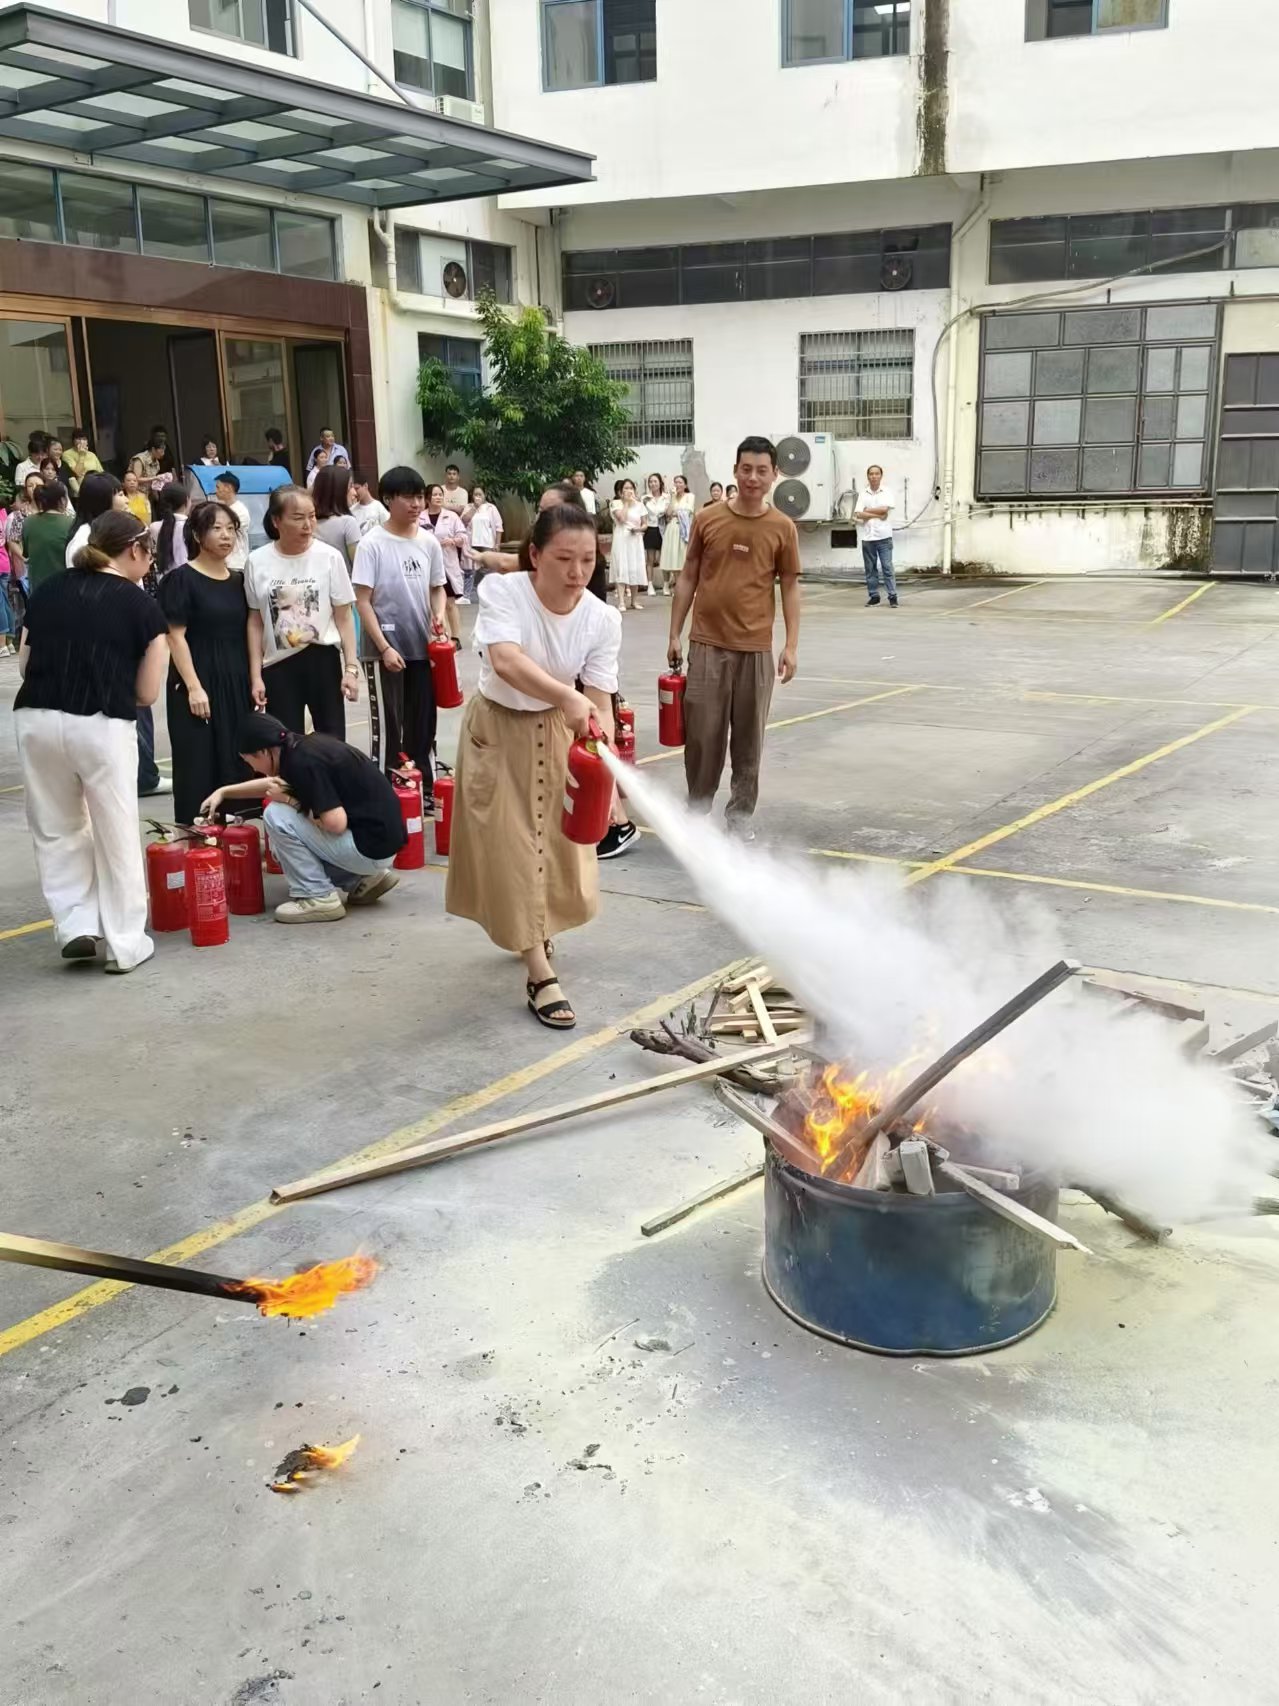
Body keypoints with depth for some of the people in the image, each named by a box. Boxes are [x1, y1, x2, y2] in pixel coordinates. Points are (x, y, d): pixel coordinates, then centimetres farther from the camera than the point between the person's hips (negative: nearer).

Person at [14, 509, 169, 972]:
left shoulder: (47, 590, 11)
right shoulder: (142, 607, 1)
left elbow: (24, 664, 13)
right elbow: (147, 693, 3)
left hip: (36, 720, 4)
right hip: (102, 726, -3)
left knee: (56, 830, 21)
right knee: (117, 837, 10)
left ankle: (76, 924, 15)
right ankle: (125, 943, 16)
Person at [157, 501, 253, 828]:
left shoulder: (238, 579, 12)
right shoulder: (181, 579, -5)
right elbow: (175, 636, -10)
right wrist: (193, 687, -16)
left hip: (236, 683, 6)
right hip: (198, 683, -6)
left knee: (237, 762, 6)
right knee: (198, 767, -3)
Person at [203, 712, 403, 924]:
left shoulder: (303, 761, -20)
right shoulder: (304, 746, 8)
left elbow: (336, 823, -25)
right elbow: (274, 784, 29)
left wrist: (289, 800, -11)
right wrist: (224, 791, 29)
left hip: (372, 846, -9)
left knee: (276, 816, -11)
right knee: (281, 844, 21)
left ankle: (318, 898, -4)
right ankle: (362, 880, 16)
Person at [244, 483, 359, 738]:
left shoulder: (330, 557, -6)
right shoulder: (257, 561, -2)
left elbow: (344, 617, -1)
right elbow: (255, 623, 4)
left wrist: (351, 667, -6)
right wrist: (255, 676, 1)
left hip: (322, 660, -1)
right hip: (278, 666, 1)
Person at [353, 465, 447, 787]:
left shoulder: (429, 542, 4)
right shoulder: (372, 543, -10)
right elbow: (362, 601, -11)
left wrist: (438, 614, -5)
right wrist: (385, 647, -16)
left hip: (423, 648, 5)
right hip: (385, 650, -5)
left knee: (422, 724, 14)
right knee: (387, 726, 2)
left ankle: (423, 788, 28)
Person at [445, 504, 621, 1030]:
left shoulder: (602, 619, -17)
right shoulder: (501, 591, -26)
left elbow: (601, 701, -18)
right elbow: (505, 661, -43)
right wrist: (567, 696, -59)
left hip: (557, 732, 3)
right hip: (498, 730, -3)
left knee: (556, 841, 14)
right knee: (512, 847, -4)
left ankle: (535, 933, 43)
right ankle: (541, 976, 2)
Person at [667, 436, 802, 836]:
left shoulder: (782, 528, 0)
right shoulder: (707, 519, 2)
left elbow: (790, 588, 4)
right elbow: (688, 579, 7)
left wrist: (791, 646, -3)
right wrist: (675, 634, 4)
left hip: (756, 648, 0)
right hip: (707, 644, 0)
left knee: (748, 737, 6)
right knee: (702, 733, 3)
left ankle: (741, 813, 18)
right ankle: (697, 807, 19)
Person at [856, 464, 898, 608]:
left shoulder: (887, 492, 3)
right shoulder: (863, 494, 7)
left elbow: (884, 509, -12)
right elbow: (858, 515, -3)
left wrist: (867, 510, -3)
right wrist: (877, 515, -9)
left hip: (884, 536, -3)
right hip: (867, 536, 3)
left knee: (887, 567, -5)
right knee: (870, 568, 7)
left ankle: (892, 596, -4)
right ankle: (873, 596, 15)